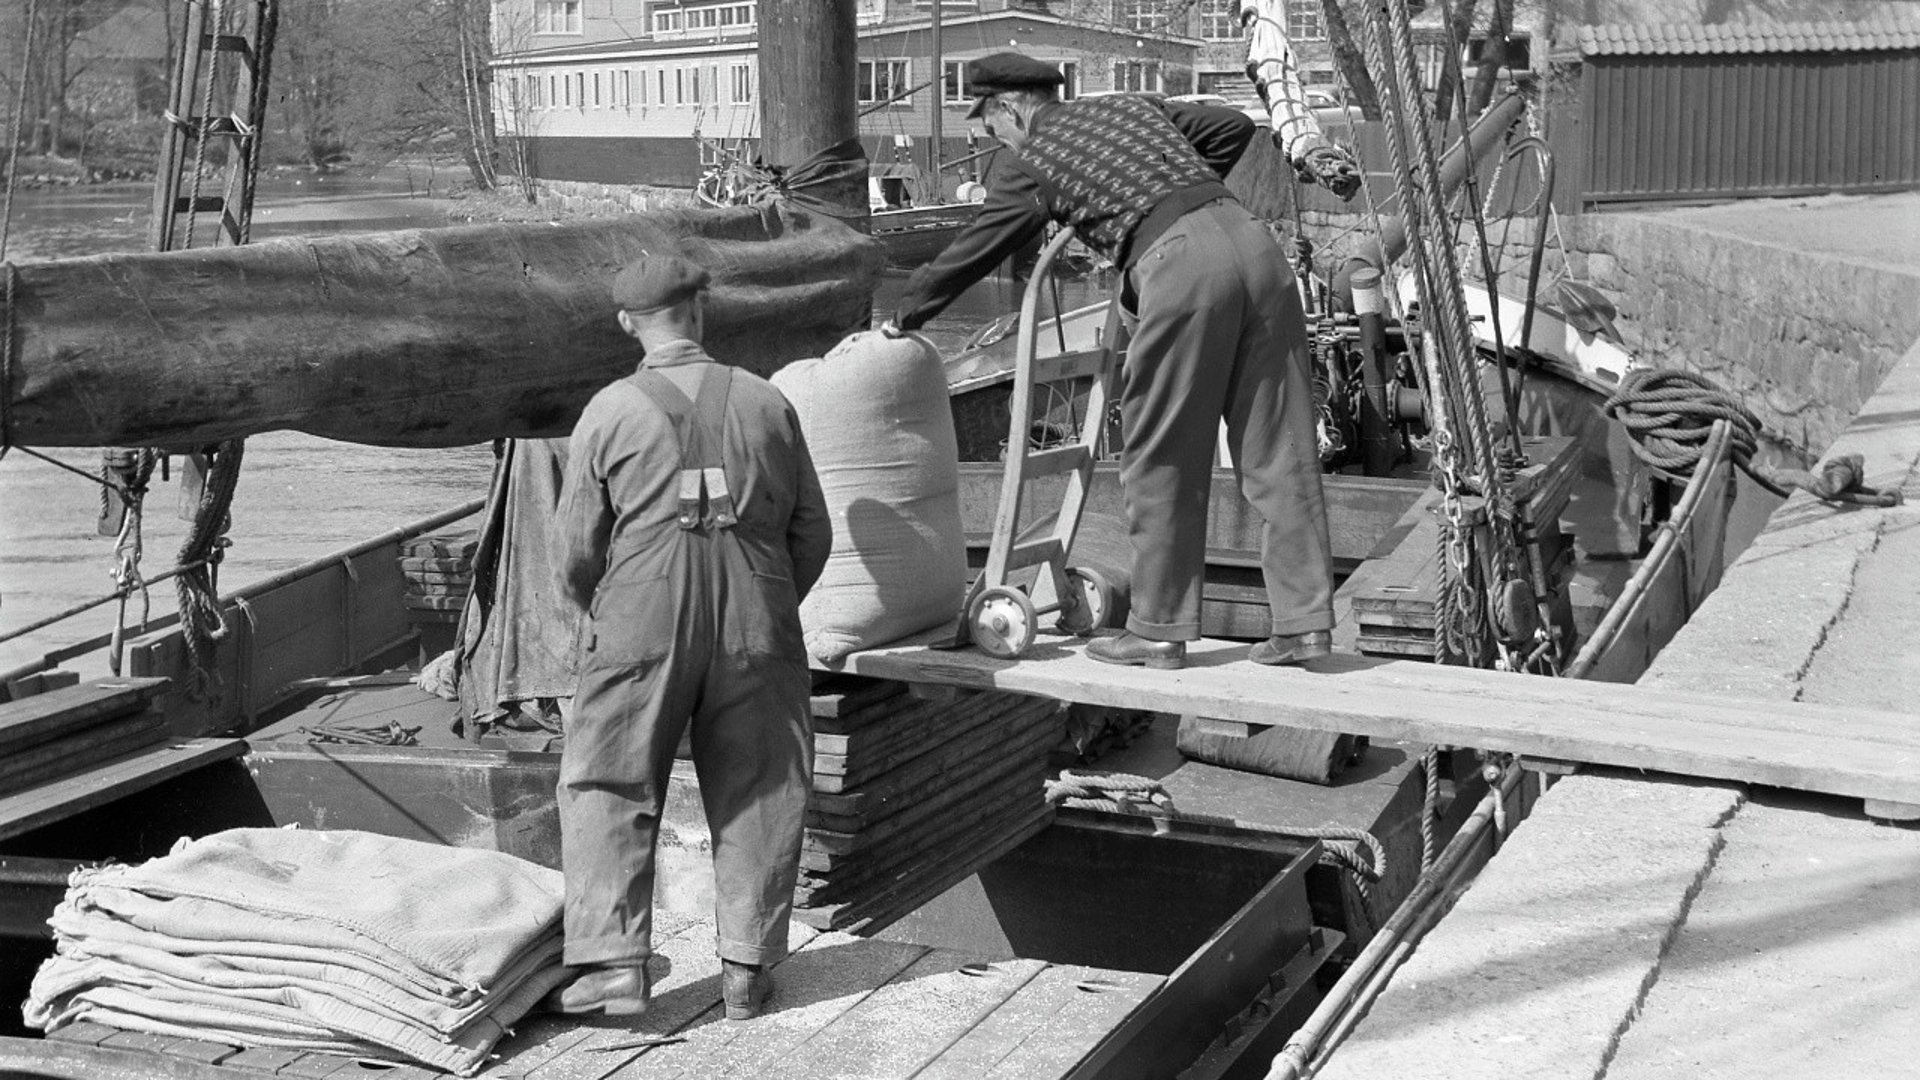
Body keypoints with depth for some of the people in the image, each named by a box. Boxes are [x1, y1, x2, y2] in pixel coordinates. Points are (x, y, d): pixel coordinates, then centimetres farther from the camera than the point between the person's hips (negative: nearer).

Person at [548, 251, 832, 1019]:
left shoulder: (609, 413, -2)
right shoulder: (766, 404, 4)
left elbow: (577, 551, 0)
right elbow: (812, 533, 8)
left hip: (641, 632, -2)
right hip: (756, 633, 2)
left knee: (609, 792, 7)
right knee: (755, 796, 10)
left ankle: (613, 963, 1)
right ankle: (746, 967, 12)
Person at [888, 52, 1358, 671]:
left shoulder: (1028, 164, 14)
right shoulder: (1133, 106, 28)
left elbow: (969, 255, 22)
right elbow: (1234, 126, 28)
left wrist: (904, 316, 35)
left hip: (1178, 265, -6)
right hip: (1250, 237, 6)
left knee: (1162, 458, 6)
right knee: (1279, 448, 6)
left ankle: (1159, 629, 11)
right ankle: (1304, 622, 8)